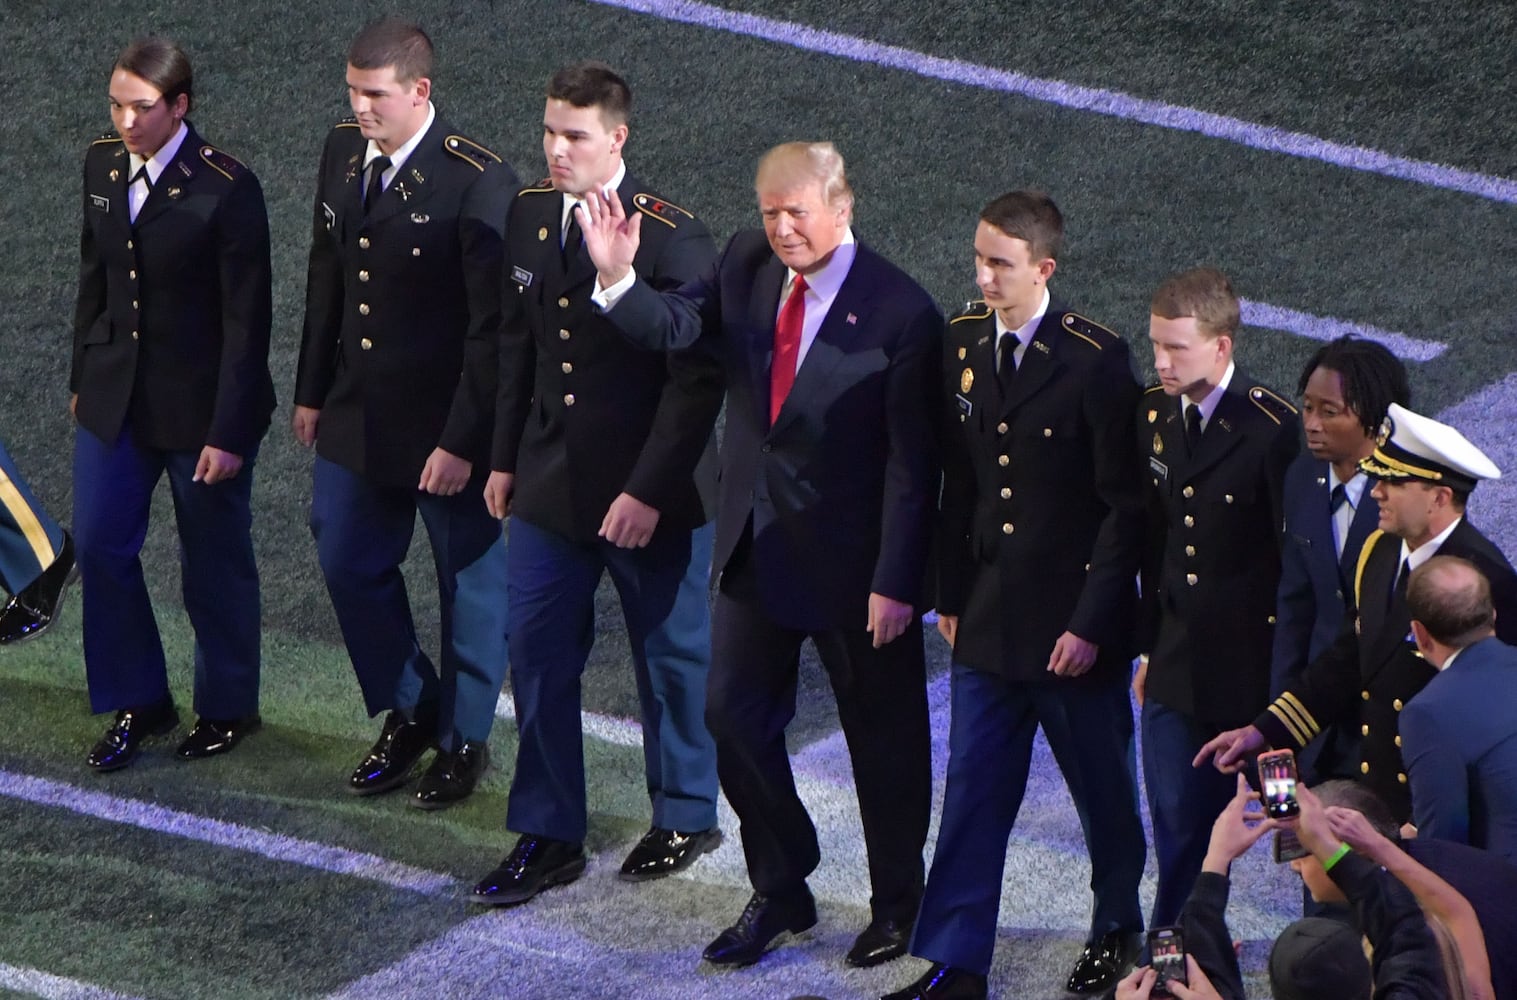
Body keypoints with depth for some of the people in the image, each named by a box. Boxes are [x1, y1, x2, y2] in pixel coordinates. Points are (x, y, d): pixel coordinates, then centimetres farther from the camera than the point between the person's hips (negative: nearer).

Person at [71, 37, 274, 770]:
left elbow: (246, 320, -16)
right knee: (99, 545, 6)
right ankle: (139, 704, 22)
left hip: (199, 404, -6)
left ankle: (227, 709, 28)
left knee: (214, 564, 9)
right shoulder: (102, 166, 0)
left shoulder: (225, 189, -19)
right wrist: (82, 379, 14)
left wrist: (229, 432, -16)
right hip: (115, 395, 6)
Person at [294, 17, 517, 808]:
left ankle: (463, 741, 27)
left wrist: (463, 442, -19)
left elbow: (493, 326, -19)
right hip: (357, 415, 7)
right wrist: (312, 391, 12)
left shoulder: (477, 184, -21)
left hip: (447, 427, -7)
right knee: (348, 564, 16)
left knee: (469, 586, 10)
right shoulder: (343, 153, 0)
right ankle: (410, 712, 36)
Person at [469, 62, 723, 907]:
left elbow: (698, 380, -18)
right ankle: (549, 837, 16)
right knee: (538, 652, 6)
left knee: (672, 654, 11)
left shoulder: (671, 240, -18)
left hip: (652, 494, -5)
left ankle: (686, 817, 30)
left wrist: (649, 490, -19)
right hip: (552, 481, 6)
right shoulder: (530, 215, 2)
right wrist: (506, 457, 12)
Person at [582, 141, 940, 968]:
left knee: (882, 736, 10)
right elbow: (674, 327, -9)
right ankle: (780, 891, 28)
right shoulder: (747, 266, -1)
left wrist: (896, 583, -17)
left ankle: (897, 904, 29)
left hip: (853, 559, -5)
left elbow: (912, 462, -16)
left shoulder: (898, 311, -18)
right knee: (733, 713, 10)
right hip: (756, 544, 5)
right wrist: (619, 279, -29)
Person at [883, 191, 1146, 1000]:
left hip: (1073, 622, -5)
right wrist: (951, 592, 9)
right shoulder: (962, 342, 2)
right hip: (988, 615, 5)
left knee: (1102, 785, 12)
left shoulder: (1094, 360, -15)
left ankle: (1118, 928, 32)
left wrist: (1092, 621, -15)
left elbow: (1125, 504, -12)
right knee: (974, 789, 6)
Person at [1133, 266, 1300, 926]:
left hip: (1253, 666, -5)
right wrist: (1150, 645, 12)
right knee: (1181, 827, 11)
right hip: (1178, 667, 5)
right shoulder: (1153, 415, 3)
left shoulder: (1274, 428, -17)